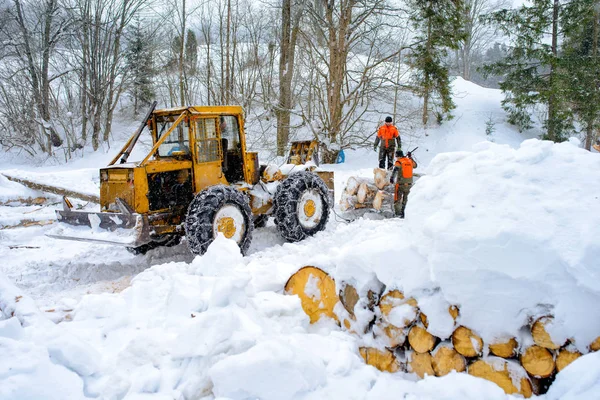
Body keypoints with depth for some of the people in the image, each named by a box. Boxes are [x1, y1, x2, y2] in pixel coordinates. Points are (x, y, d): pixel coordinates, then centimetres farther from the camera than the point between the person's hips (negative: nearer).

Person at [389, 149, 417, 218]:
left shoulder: (399, 162, -7)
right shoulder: (410, 161, 9)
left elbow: (395, 170, -24)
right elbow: (415, 165, 30)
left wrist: (392, 178, -35)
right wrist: (410, 157, 36)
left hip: (400, 183, -5)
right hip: (409, 183, 5)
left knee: (397, 198, 2)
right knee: (405, 197, 21)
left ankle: (398, 212, -9)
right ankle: (402, 210, 24)